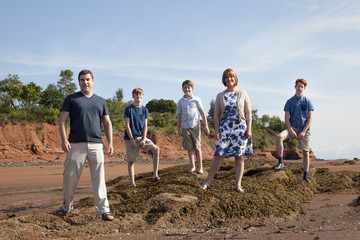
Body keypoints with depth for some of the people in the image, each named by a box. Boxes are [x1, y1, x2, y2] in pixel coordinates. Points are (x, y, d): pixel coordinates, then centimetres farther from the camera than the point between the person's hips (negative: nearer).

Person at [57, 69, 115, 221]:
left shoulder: (101, 101, 17)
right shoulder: (71, 99, 9)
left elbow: (107, 123, 17)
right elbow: (62, 120, 2)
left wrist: (110, 142, 6)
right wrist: (64, 140, -11)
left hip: (96, 144, 2)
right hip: (75, 144, -1)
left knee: (99, 178, -2)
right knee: (70, 177, 4)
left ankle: (103, 209, 0)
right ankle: (67, 206, 22)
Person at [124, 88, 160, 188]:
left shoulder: (145, 110, 7)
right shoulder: (129, 109, -6)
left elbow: (145, 126, 5)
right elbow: (127, 125, -9)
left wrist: (144, 139, -7)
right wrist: (132, 140, -14)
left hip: (141, 137, 4)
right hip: (130, 138, -4)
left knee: (156, 149, -12)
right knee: (131, 161, 0)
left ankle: (155, 174, -10)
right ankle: (132, 182, 8)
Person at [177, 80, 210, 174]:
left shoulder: (196, 99, 2)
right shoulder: (180, 101, 8)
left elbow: (202, 113, 5)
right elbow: (179, 116, 12)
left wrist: (206, 126, 3)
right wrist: (179, 129, 10)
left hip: (195, 126, -2)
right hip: (185, 127, 2)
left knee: (197, 147, 0)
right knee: (190, 148, 4)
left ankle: (200, 167, 6)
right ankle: (193, 166, 11)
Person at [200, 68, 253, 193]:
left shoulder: (243, 94, 6)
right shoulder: (220, 96, 9)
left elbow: (248, 113, 4)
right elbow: (216, 115, 7)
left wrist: (249, 130, -4)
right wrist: (216, 131, -2)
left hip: (240, 129, 0)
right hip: (224, 129, 0)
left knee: (239, 157, 0)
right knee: (218, 156, -5)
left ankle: (238, 184, 6)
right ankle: (207, 182, 2)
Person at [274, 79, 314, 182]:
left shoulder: (307, 101, 4)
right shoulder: (290, 101, 5)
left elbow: (310, 118, 0)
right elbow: (286, 118, 2)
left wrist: (303, 132, -9)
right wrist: (290, 130, -13)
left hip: (304, 130, 0)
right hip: (293, 127, 0)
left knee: (305, 152, 2)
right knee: (279, 137, -29)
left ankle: (306, 175, 14)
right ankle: (280, 162, -22)